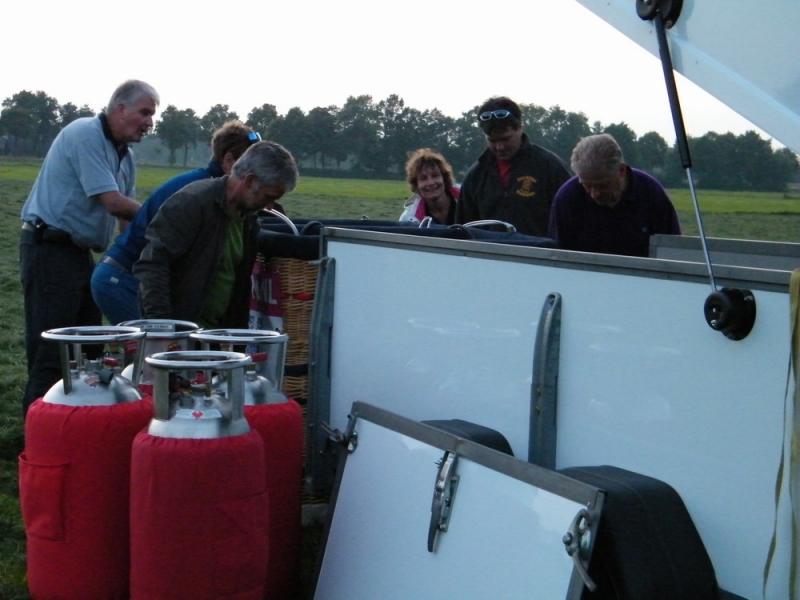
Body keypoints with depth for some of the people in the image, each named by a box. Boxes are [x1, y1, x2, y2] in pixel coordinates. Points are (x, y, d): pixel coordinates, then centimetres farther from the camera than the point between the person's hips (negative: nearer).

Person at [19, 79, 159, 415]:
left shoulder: (124, 156, 14)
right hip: (49, 248, -10)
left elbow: (127, 217, 14)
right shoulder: (85, 135, -15)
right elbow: (113, 202, -21)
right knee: (51, 349, -7)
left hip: (80, 251, 10)